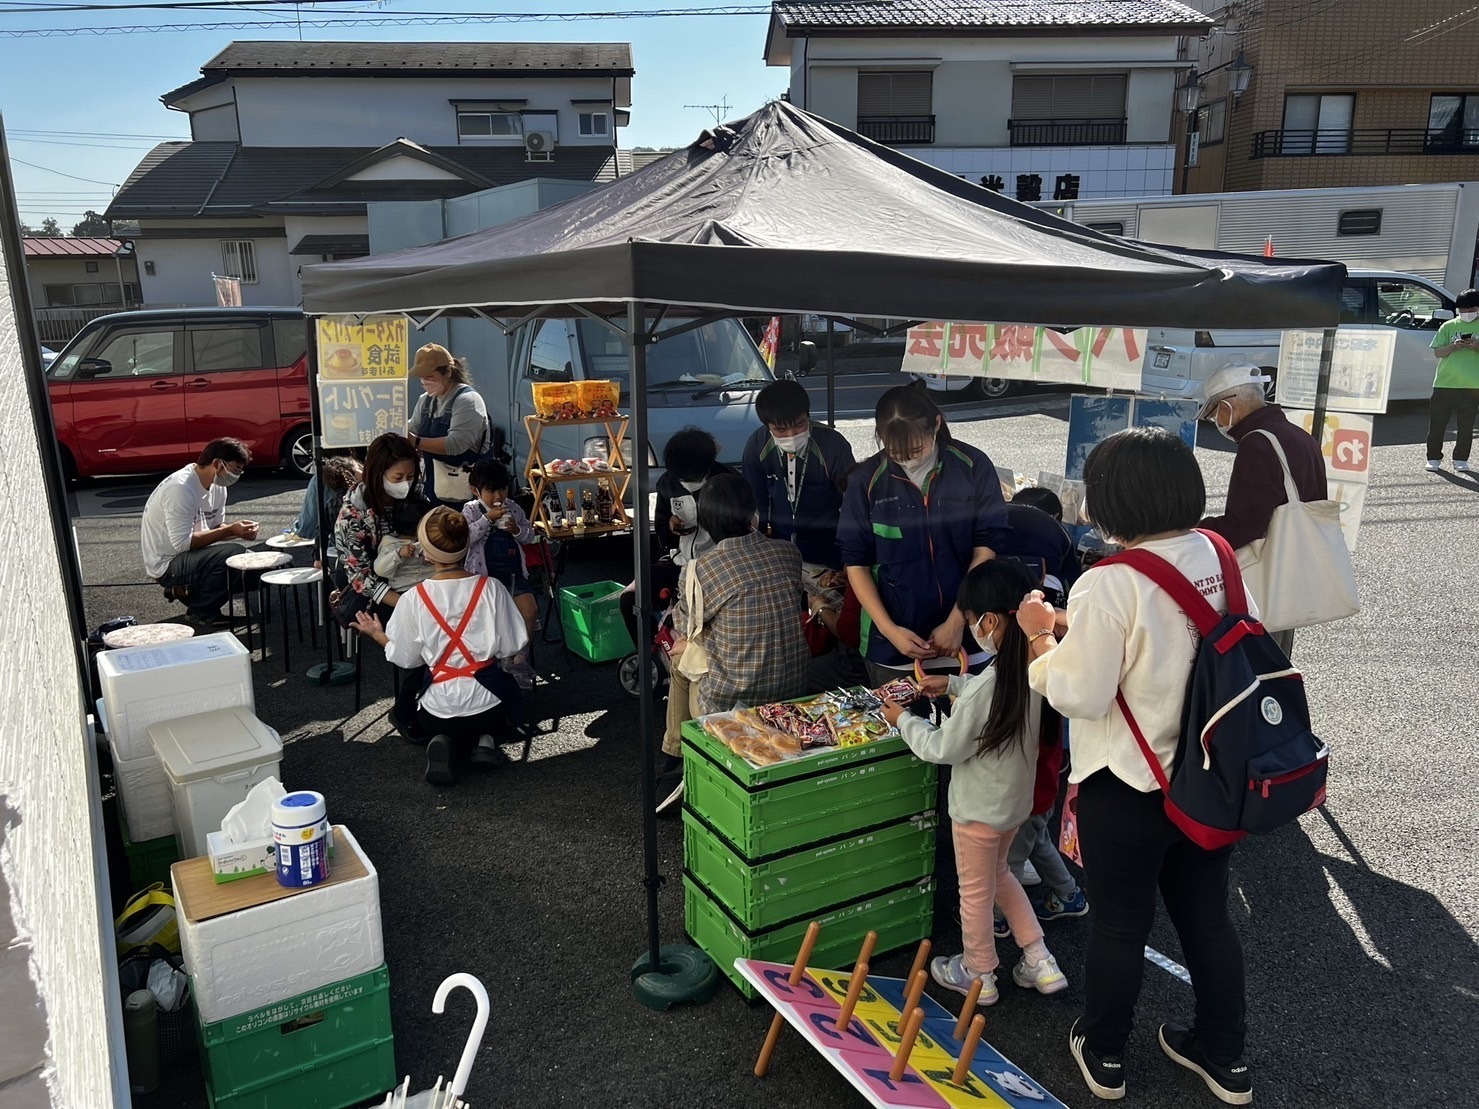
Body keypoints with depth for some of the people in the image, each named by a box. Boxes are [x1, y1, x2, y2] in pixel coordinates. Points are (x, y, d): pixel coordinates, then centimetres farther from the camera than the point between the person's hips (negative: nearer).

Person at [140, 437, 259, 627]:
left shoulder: (218, 487, 2)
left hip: (191, 555, 9)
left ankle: (189, 591, 11)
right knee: (234, 555, -28)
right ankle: (203, 612, -9)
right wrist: (231, 531, -26)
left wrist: (239, 530, -12)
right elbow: (182, 543, -26)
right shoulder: (180, 488, -25)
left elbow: (216, 529, 10)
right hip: (166, 564, -9)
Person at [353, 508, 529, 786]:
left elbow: (405, 659, 0)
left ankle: (445, 745, 0)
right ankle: (485, 741, 3)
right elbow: (511, 648, -6)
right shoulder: (491, 588, -10)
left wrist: (377, 634, 19)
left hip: (439, 709, 1)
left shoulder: (413, 599, -11)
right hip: (488, 702, 0)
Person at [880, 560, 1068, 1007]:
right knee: (998, 875, 29)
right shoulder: (1035, 670, -9)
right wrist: (952, 684, 15)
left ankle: (978, 976, 35)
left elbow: (944, 748, -21)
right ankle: (1039, 961, 32)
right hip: (1016, 800, 8)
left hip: (978, 807, -8)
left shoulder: (985, 688, -33)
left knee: (975, 891, 15)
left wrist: (904, 721, -7)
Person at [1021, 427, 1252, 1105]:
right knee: (1207, 916, 22)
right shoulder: (1217, 557, -4)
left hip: (1127, 790, -6)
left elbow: (1078, 695, -22)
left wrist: (1040, 637, -6)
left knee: (1119, 926, 14)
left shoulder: (1110, 585, -26)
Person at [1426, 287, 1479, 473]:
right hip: (1444, 382, 0)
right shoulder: (1449, 326, 7)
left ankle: (1461, 459, 14)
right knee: (1437, 423, 1)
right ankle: (1434, 458, 11)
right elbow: (1438, 352, 3)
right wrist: (1453, 346, -15)